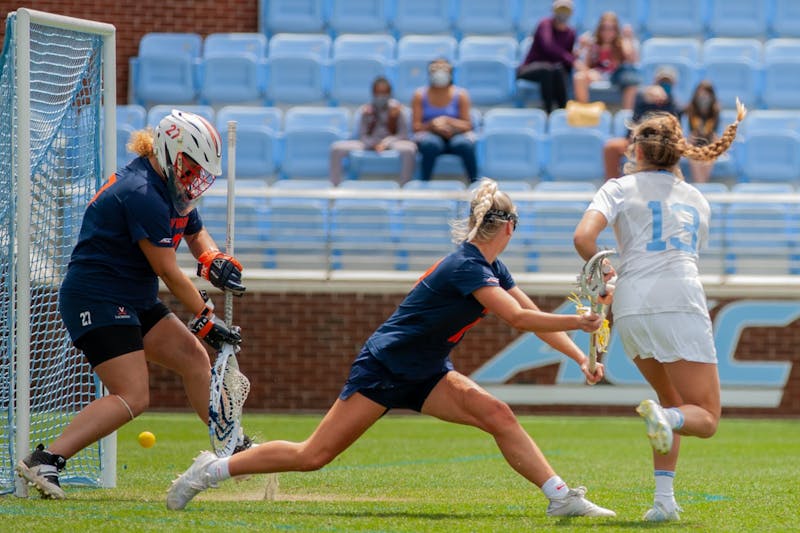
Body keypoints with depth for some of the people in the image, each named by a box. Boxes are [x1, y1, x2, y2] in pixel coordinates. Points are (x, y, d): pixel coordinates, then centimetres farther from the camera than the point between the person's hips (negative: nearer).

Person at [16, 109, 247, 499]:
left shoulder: (171, 187, 9)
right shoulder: (142, 193, -22)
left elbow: (196, 233, 23)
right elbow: (168, 272, -19)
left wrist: (214, 259, -1)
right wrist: (205, 319, -11)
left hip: (133, 302, 10)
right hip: (95, 302, -10)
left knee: (194, 357, 10)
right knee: (132, 397, -18)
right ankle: (44, 460, -24)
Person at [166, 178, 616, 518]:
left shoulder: (492, 269, 6)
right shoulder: (466, 267, -23)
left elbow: (534, 317, 10)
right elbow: (519, 318, -31)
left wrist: (580, 358, 2)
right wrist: (579, 323, -28)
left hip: (424, 375, 9)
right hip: (383, 368, -9)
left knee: (498, 416, -12)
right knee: (313, 456, -8)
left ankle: (562, 497, -13)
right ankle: (213, 470, 5)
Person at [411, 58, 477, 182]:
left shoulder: (460, 95, 1)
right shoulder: (420, 95, 2)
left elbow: (468, 125, -1)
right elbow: (416, 126, 0)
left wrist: (447, 121, -19)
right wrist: (432, 125, -20)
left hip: (456, 135, 0)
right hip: (430, 135, 0)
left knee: (465, 144, -36)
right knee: (431, 144, -38)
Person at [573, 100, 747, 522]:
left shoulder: (622, 188, 13)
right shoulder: (697, 199, 24)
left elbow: (583, 237, -4)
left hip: (631, 308, 1)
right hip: (681, 304, -1)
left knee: (674, 404, 22)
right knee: (705, 418, 3)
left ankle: (664, 498, 6)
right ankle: (664, 420, -32)